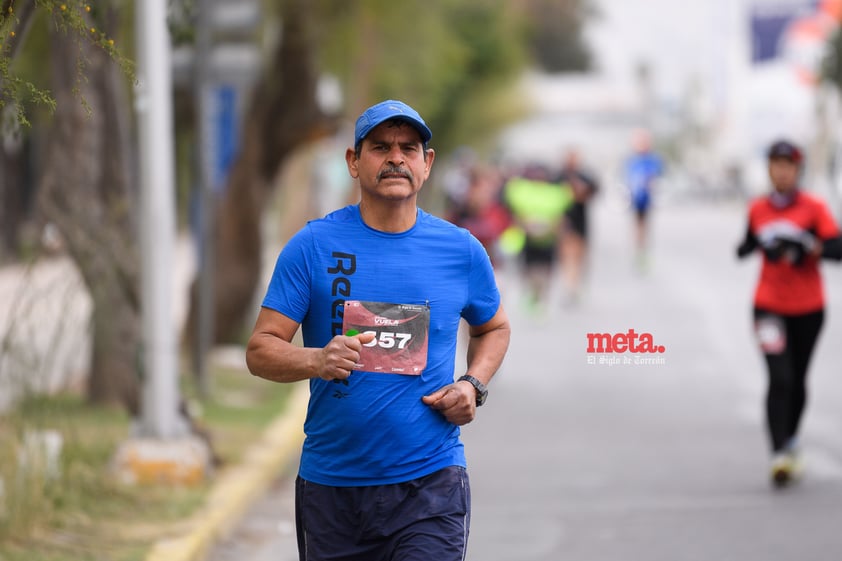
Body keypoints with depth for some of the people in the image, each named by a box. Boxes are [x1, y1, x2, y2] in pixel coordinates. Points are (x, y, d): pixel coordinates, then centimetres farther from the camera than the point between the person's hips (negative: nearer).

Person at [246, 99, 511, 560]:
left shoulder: (461, 250, 5)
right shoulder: (313, 245, -1)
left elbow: (493, 327, 24)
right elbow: (260, 350, -4)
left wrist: (473, 387, 4)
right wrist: (317, 360, -25)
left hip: (429, 485, 0)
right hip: (330, 484, 1)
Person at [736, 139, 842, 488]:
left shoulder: (814, 208, -6)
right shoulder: (758, 210, 2)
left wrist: (806, 247, -30)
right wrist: (749, 247, -4)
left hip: (808, 308, 0)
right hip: (769, 306, 0)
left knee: (798, 381, 13)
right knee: (779, 379, -15)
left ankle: (791, 441, 35)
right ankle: (779, 456, -19)